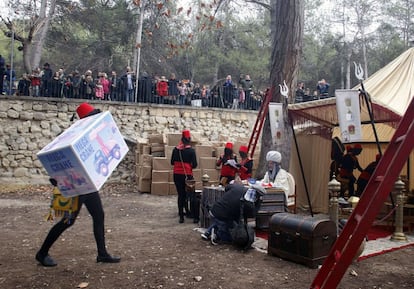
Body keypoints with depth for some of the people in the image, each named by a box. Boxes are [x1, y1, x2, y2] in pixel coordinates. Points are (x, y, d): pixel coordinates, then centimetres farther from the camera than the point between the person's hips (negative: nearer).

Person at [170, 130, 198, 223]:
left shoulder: (176, 149, 1)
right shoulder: (191, 150, -8)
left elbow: (172, 162, 9)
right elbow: (194, 164, -10)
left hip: (177, 175, 3)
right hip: (187, 175, -3)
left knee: (180, 195, 10)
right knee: (192, 195, 6)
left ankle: (181, 217, 11)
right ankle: (195, 217, 6)